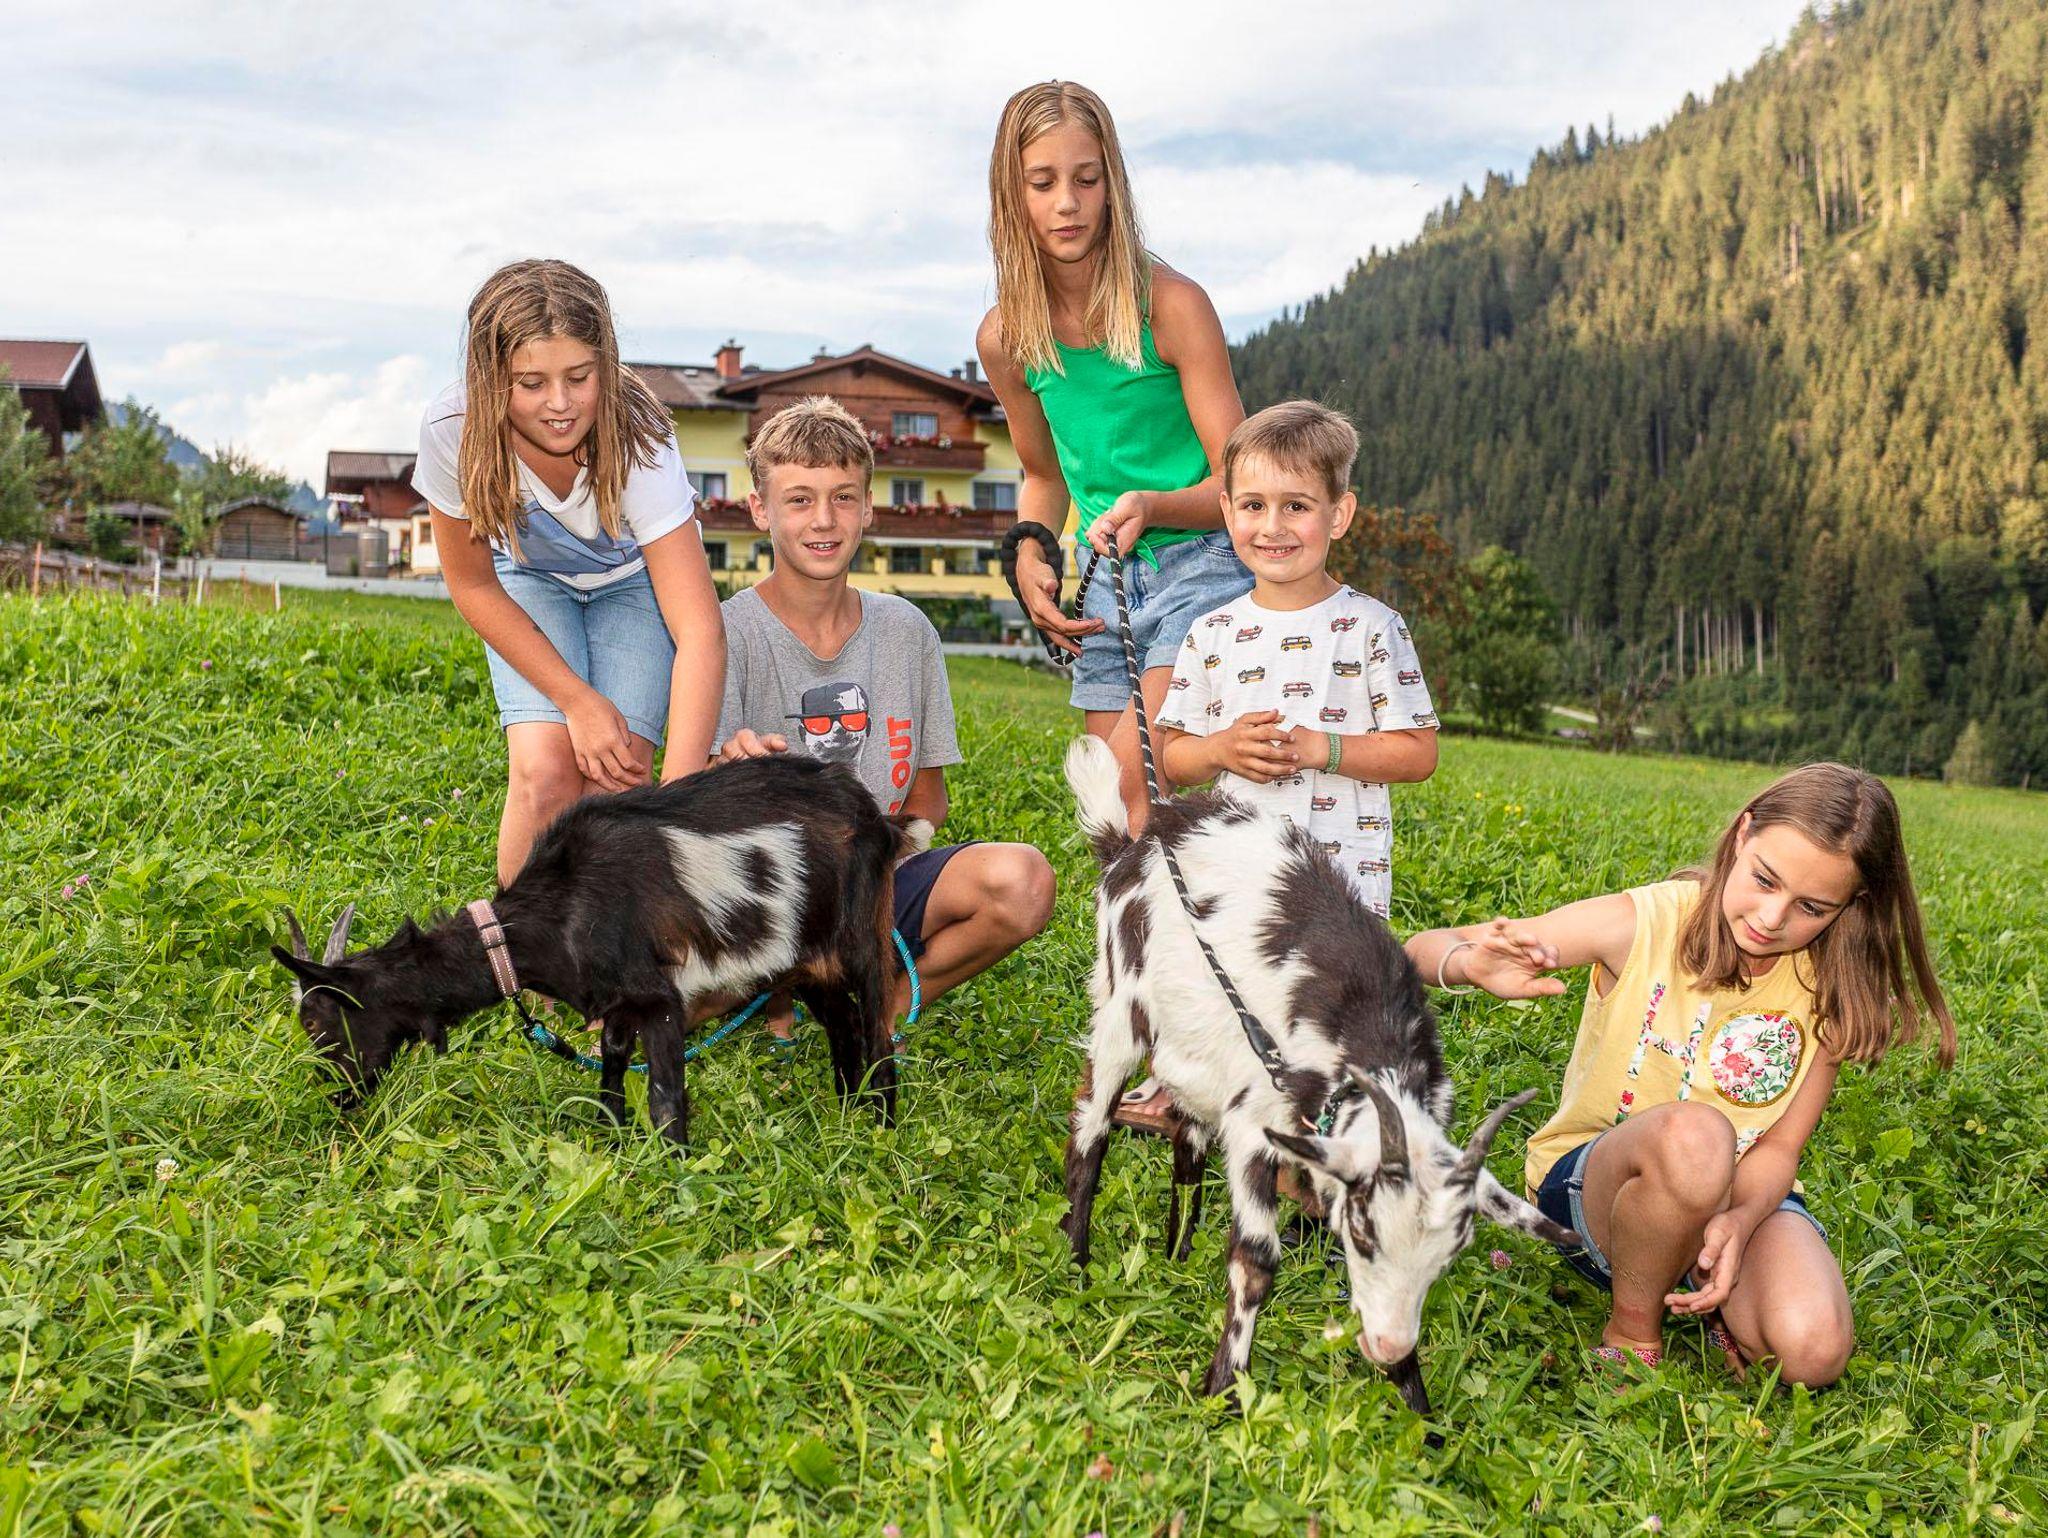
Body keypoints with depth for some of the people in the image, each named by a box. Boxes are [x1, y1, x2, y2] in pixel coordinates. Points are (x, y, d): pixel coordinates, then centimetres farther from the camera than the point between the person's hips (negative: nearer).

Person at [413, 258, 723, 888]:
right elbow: (474, 586, -13)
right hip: (528, 578, 1)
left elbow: (701, 632, -43)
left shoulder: (636, 440, -36)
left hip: (636, 578, -1)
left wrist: (679, 790, -53)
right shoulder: (453, 430, -30)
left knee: (614, 779, -20)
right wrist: (576, 699, -20)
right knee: (547, 770, -21)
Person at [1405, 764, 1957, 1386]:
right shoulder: (1644, 922, -16)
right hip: (1589, 1181, -2)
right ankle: (1632, 1329, -12)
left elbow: (1779, 1147, -9)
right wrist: (1473, 963, -40)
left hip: (1742, 1193, 2)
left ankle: (1710, 1299, 6)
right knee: (1693, 1133, -38)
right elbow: (1426, 949, -16)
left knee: (1813, 1349, -29)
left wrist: (1738, 1221, -30)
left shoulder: (1828, 987, -6)